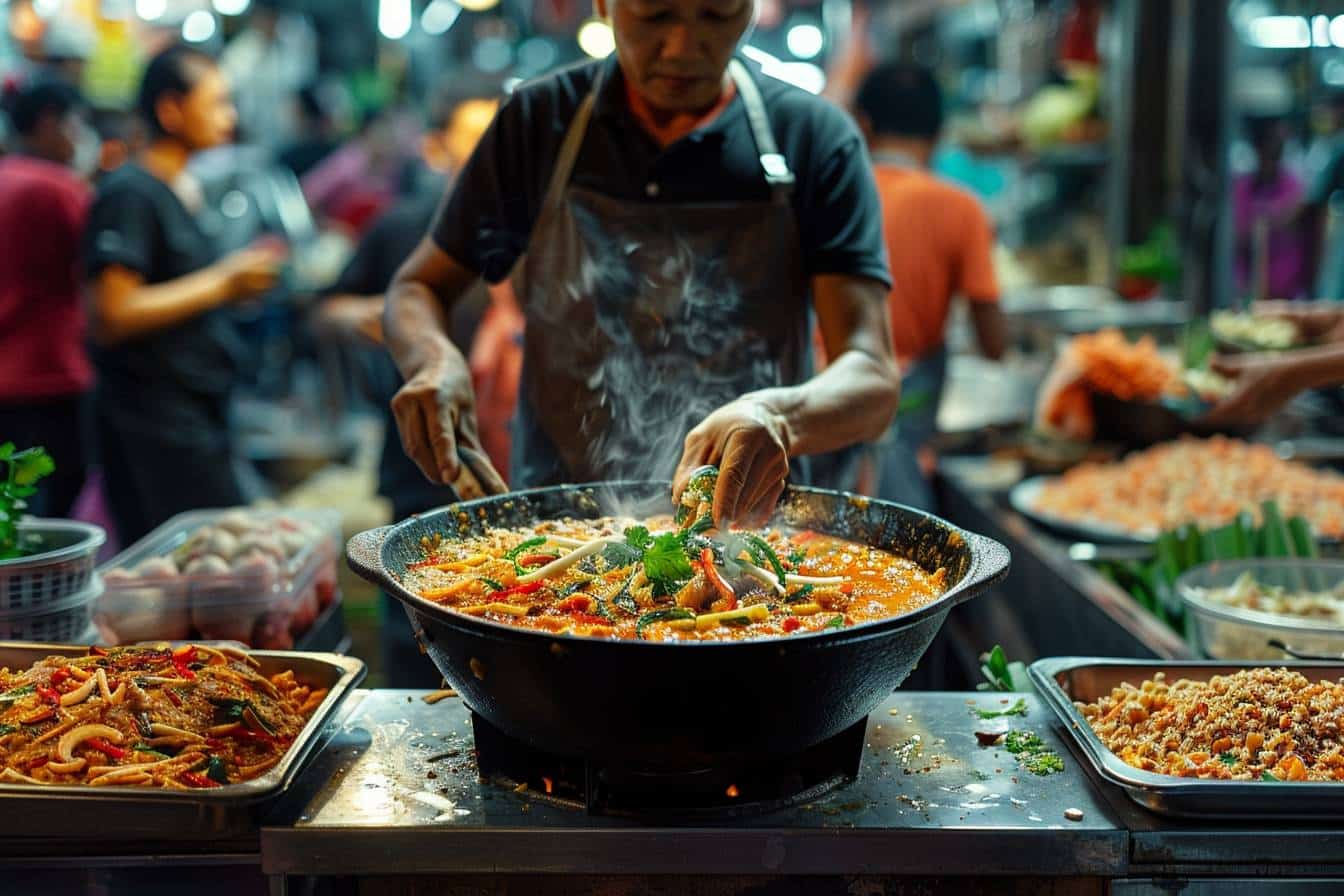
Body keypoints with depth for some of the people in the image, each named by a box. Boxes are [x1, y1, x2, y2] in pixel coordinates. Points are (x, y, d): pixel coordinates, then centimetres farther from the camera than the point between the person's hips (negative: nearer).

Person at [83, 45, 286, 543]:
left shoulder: (178, 191, 16)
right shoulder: (129, 194, -12)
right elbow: (112, 316, -20)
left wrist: (238, 280, 11)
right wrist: (221, 283, -16)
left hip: (195, 415, 9)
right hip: (154, 422, -9)